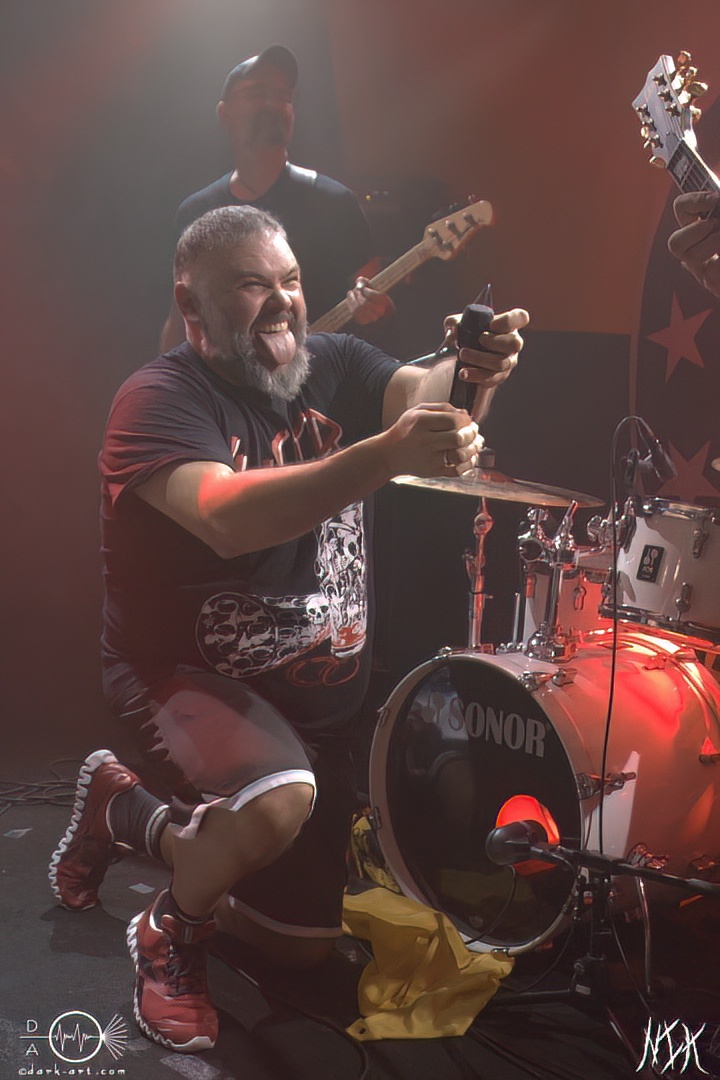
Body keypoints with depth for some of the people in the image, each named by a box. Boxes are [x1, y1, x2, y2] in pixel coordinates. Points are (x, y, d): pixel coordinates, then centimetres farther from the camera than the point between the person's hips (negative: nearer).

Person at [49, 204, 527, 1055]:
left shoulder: (332, 364, -1)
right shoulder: (159, 399, -18)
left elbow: (416, 391, -21)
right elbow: (229, 519, -37)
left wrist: (470, 372, -45)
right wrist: (386, 454, -51)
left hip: (319, 691, 6)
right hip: (184, 673, -6)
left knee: (303, 947, 14)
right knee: (279, 799, -39)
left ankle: (126, 809, 35)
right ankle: (170, 933, -4)